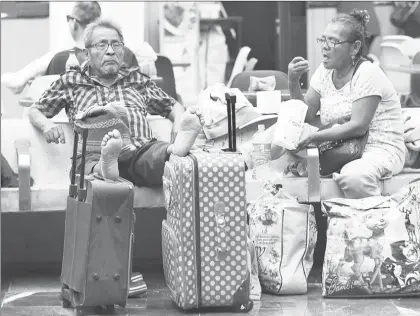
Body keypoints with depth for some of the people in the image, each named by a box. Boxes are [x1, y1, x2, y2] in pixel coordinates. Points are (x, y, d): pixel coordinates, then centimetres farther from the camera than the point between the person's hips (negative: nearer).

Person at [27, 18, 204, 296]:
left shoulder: (137, 80, 32)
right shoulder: (72, 81, 27)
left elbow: (171, 106, 34)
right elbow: (35, 111, 27)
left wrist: (183, 117, 8)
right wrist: (46, 123, 2)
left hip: (141, 151, -1)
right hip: (94, 154, 1)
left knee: (159, 156, -42)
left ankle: (176, 152, -72)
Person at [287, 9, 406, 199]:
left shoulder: (367, 74, -14)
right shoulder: (324, 72, 8)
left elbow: (358, 127, -22)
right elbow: (307, 117, 5)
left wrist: (315, 137, -27)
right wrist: (293, 83, -9)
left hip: (380, 149, -7)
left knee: (353, 177, -39)